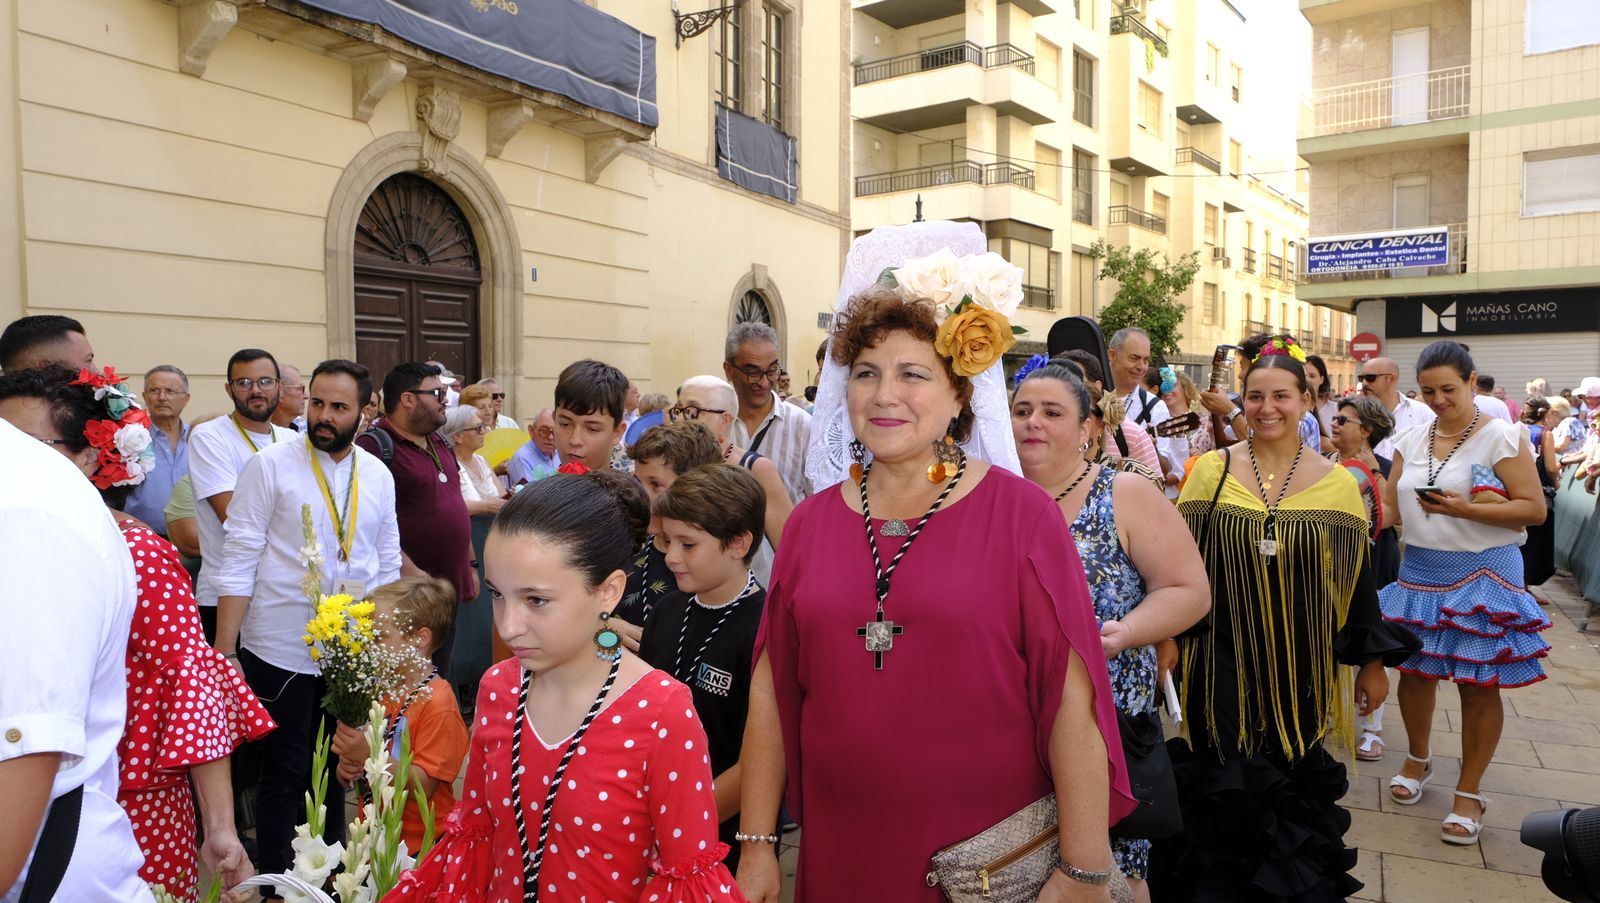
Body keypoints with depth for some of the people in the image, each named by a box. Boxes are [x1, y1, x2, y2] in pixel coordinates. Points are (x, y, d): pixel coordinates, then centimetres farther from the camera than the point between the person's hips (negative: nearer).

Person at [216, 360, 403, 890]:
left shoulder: (378, 477, 4)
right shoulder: (270, 466, -8)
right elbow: (238, 563, -9)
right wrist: (225, 651, -12)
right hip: (280, 652, -4)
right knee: (283, 775, 9)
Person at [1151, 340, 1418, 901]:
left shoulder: (1337, 482, -1)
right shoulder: (1211, 470, -3)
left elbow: (1357, 578, 4)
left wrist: (1372, 662, 6)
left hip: (1303, 668, 1)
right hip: (1223, 665, -1)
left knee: (1297, 791, 12)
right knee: (1223, 790, 6)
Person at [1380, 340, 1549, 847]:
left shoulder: (1501, 437, -9)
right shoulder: (1411, 442, 7)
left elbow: (1534, 510, -13)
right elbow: (1391, 506, 8)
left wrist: (1466, 509, -25)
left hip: (1481, 577, -5)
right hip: (1418, 573, 5)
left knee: (1479, 686, 2)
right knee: (1414, 672, 13)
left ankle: (1469, 793, 17)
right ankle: (1418, 758, 36)